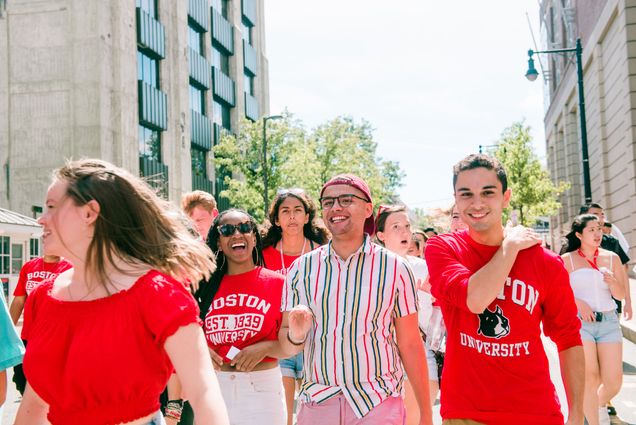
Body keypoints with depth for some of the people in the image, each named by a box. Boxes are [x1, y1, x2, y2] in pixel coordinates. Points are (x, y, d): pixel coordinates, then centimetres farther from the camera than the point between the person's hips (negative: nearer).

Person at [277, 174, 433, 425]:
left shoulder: (395, 268, -4)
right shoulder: (301, 268, 2)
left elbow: (410, 346, 0)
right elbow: (286, 346, 6)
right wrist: (295, 335, -16)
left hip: (380, 404, -2)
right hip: (316, 402, 2)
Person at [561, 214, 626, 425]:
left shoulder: (611, 258, 10)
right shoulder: (568, 260, 2)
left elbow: (621, 295, 12)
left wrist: (613, 283, -9)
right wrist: (578, 302, -14)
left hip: (609, 322, 3)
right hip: (580, 322, -3)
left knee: (613, 382, 0)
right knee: (590, 378, -11)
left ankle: (600, 404, 34)